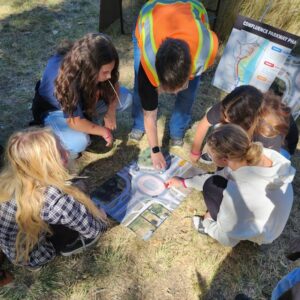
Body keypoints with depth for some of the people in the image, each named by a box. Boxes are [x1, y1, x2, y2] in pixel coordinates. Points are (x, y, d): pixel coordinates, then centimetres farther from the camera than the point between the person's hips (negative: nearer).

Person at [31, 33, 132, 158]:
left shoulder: (94, 66, -25)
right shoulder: (65, 79, -41)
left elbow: (114, 85, -6)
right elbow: (75, 122, -32)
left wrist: (111, 112, -20)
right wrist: (104, 131, -21)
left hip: (84, 101, 6)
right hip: (53, 110, -6)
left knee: (126, 97, -11)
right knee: (79, 142, -35)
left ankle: (87, 117, 6)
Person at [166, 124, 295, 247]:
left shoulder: (239, 194, -42)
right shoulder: (262, 154, -22)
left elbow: (227, 239, -23)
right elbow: (224, 174, -3)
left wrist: (207, 223, -1)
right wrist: (185, 182, 7)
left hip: (258, 235, -6)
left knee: (211, 186, -10)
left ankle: (210, 224, 13)